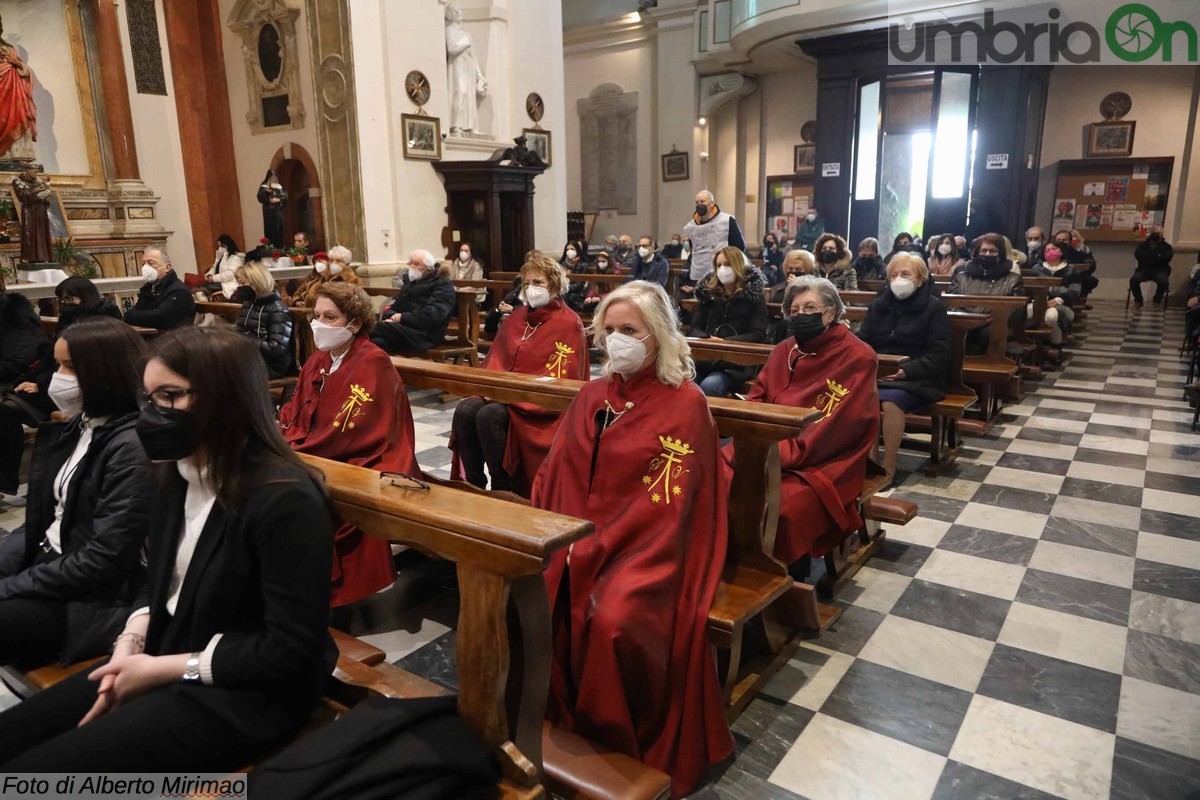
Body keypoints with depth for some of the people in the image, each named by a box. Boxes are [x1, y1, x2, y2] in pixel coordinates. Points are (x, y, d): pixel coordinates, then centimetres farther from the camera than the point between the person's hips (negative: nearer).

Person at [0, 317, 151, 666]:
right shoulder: (79, 427, 8)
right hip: (47, 563, 9)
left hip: (93, 599, -8)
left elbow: (105, 559, -21)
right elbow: (44, 515, 13)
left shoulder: (132, 447, -20)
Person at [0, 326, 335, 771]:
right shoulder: (174, 475, 4)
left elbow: (291, 652, -22)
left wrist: (162, 669, -16)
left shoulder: (284, 500, -24)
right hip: (164, 660, 8)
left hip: (246, 692, -8)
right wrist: (130, 646, -4)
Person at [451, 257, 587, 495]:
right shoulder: (516, 318, 15)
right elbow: (495, 361, 17)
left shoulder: (569, 323, -5)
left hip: (543, 405, -6)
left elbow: (559, 379, -12)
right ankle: (473, 486, -13)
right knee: (464, 411, -23)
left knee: (488, 416, -31)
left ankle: (503, 490, -17)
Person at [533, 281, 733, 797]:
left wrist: (593, 552, -21)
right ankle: (543, 715, 4)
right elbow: (554, 475, 8)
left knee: (611, 619, -30)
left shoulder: (684, 404, -8)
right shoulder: (592, 396, 10)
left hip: (649, 546, -5)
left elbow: (661, 504, -15)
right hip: (575, 538, 6)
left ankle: (617, 748, -3)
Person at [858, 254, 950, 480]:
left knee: (890, 399, -37)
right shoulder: (878, 304, 17)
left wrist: (905, 371, -20)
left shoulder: (933, 307, 2)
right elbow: (863, 341, 13)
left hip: (917, 379, -4)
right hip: (877, 373, 4)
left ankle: (888, 469, -26)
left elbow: (939, 356, -6)